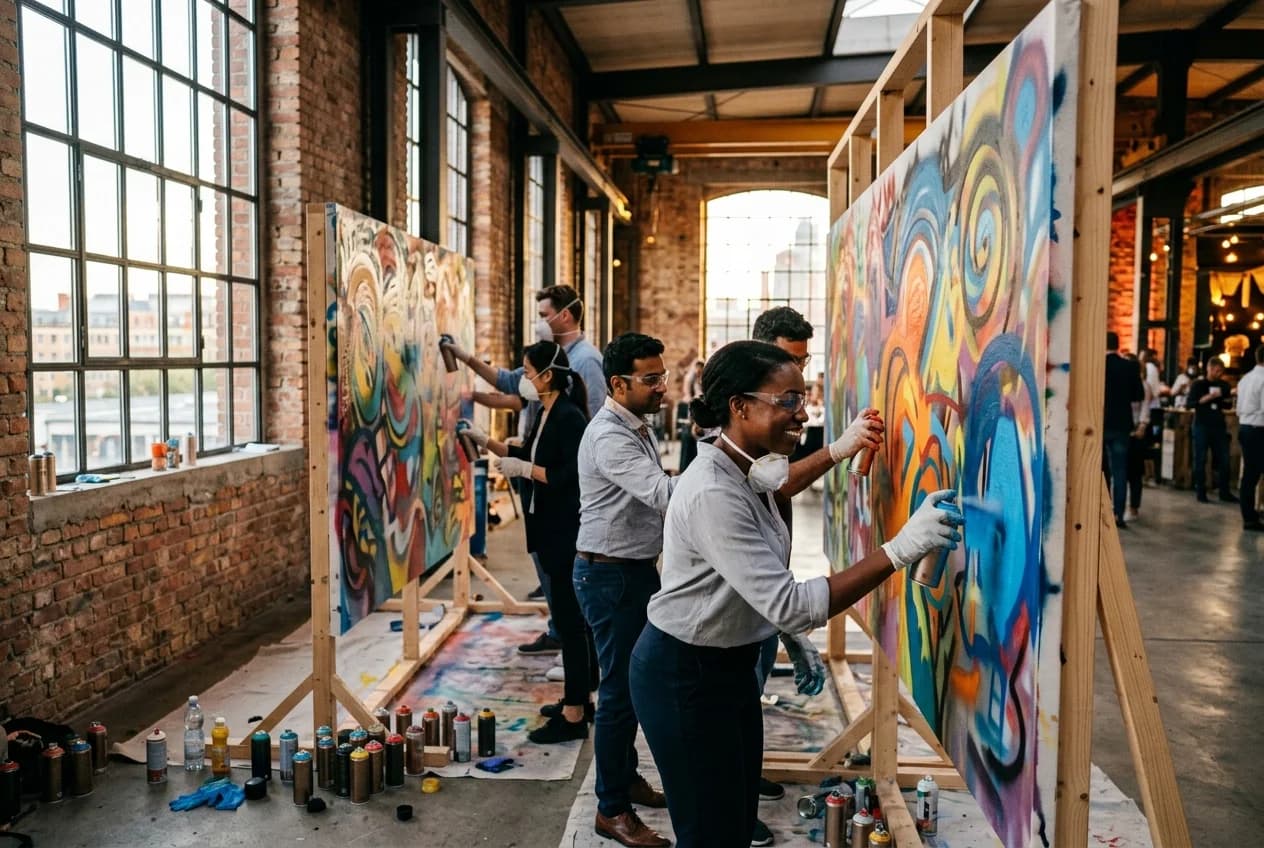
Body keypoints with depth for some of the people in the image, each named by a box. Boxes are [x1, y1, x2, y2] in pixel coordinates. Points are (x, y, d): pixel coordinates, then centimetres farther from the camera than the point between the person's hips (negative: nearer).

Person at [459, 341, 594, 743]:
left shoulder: (570, 417, -17)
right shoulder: (548, 414, 11)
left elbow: (571, 475, -23)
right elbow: (528, 454, 22)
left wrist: (525, 470, -17)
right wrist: (483, 440, 18)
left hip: (567, 532, -10)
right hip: (551, 529, 10)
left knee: (569, 618, -3)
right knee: (568, 617, 17)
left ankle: (574, 716, 5)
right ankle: (578, 699, 29)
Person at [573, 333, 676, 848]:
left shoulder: (638, 427, 10)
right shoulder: (609, 437, -23)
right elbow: (664, 493, -36)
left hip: (639, 569, 10)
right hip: (610, 574, -10)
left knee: (638, 680, 19)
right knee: (620, 689, -1)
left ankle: (626, 777, 36)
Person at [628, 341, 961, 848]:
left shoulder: (748, 472, 2)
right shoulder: (713, 494, -29)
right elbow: (790, 605, -33)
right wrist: (901, 549, -35)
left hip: (730, 664, 9)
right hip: (684, 674, -9)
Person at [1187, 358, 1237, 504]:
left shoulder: (1224, 385, 8)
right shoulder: (1198, 384, -3)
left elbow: (1227, 405, 17)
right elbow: (1189, 403, -10)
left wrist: (1227, 401, -6)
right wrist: (1206, 398, -21)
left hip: (1219, 426, 4)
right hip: (1202, 426, -4)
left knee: (1224, 459, 4)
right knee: (1200, 459, 1)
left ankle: (1225, 492, 13)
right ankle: (1201, 492, 8)